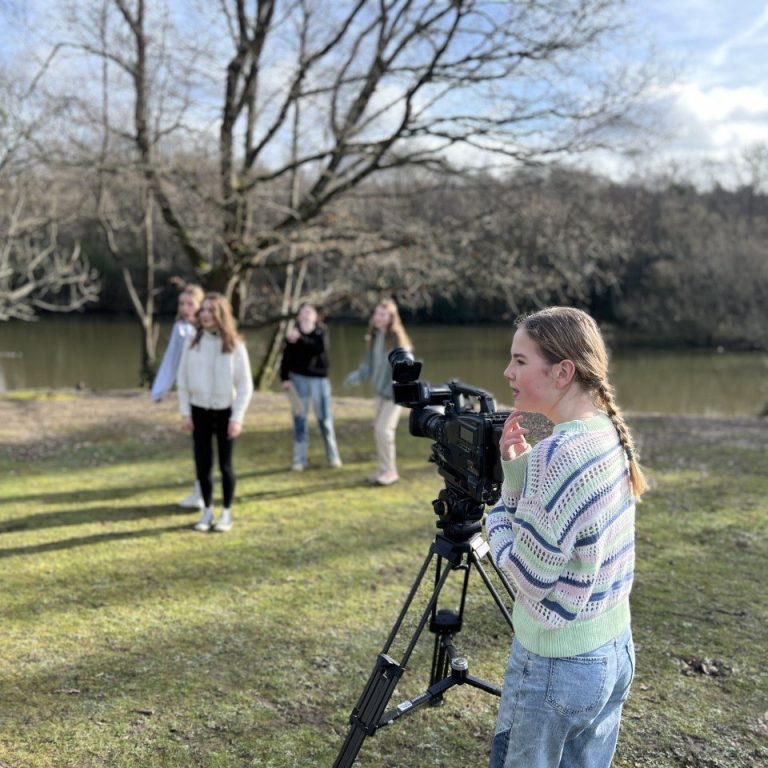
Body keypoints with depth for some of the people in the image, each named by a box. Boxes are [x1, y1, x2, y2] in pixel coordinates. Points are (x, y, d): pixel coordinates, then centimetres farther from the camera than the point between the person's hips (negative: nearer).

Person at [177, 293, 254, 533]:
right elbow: (182, 380, 5)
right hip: (199, 411, 3)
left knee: (225, 464, 7)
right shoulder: (193, 343, -1)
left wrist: (237, 418, -11)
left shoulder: (235, 346, -9)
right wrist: (185, 412, -1)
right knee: (203, 463, 6)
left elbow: (245, 385, -7)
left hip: (225, 412, -2)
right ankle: (207, 511, 21)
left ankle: (226, 513, 21)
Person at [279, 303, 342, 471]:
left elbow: (319, 348, -21)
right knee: (300, 419, 3)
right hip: (298, 379, 1)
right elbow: (286, 358, -1)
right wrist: (285, 378, -11)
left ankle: (333, 456, 16)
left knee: (325, 419, 3)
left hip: (319, 380, 0)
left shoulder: (320, 333, 0)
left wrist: (300, 339, -29)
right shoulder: (292, 335, 3)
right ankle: (300, 459, 11)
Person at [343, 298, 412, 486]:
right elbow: (368, 364, 8)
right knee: (379, 429, 11)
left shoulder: (397, 338, -17)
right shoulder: (375, 337, 3)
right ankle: (383, 469, 22)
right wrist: (354, 377, -5)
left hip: (395, 392, -7)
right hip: (380, 390, 7)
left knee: (384, 429, -12)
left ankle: (389, 471, 1)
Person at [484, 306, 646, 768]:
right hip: (615, 649, 8)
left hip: (558, 665, -8)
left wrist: (495, 515, -6)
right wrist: (517, 467, -4)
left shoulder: (560, 454, -26)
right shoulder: (611, 435, 1)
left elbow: (528, 577, -21)